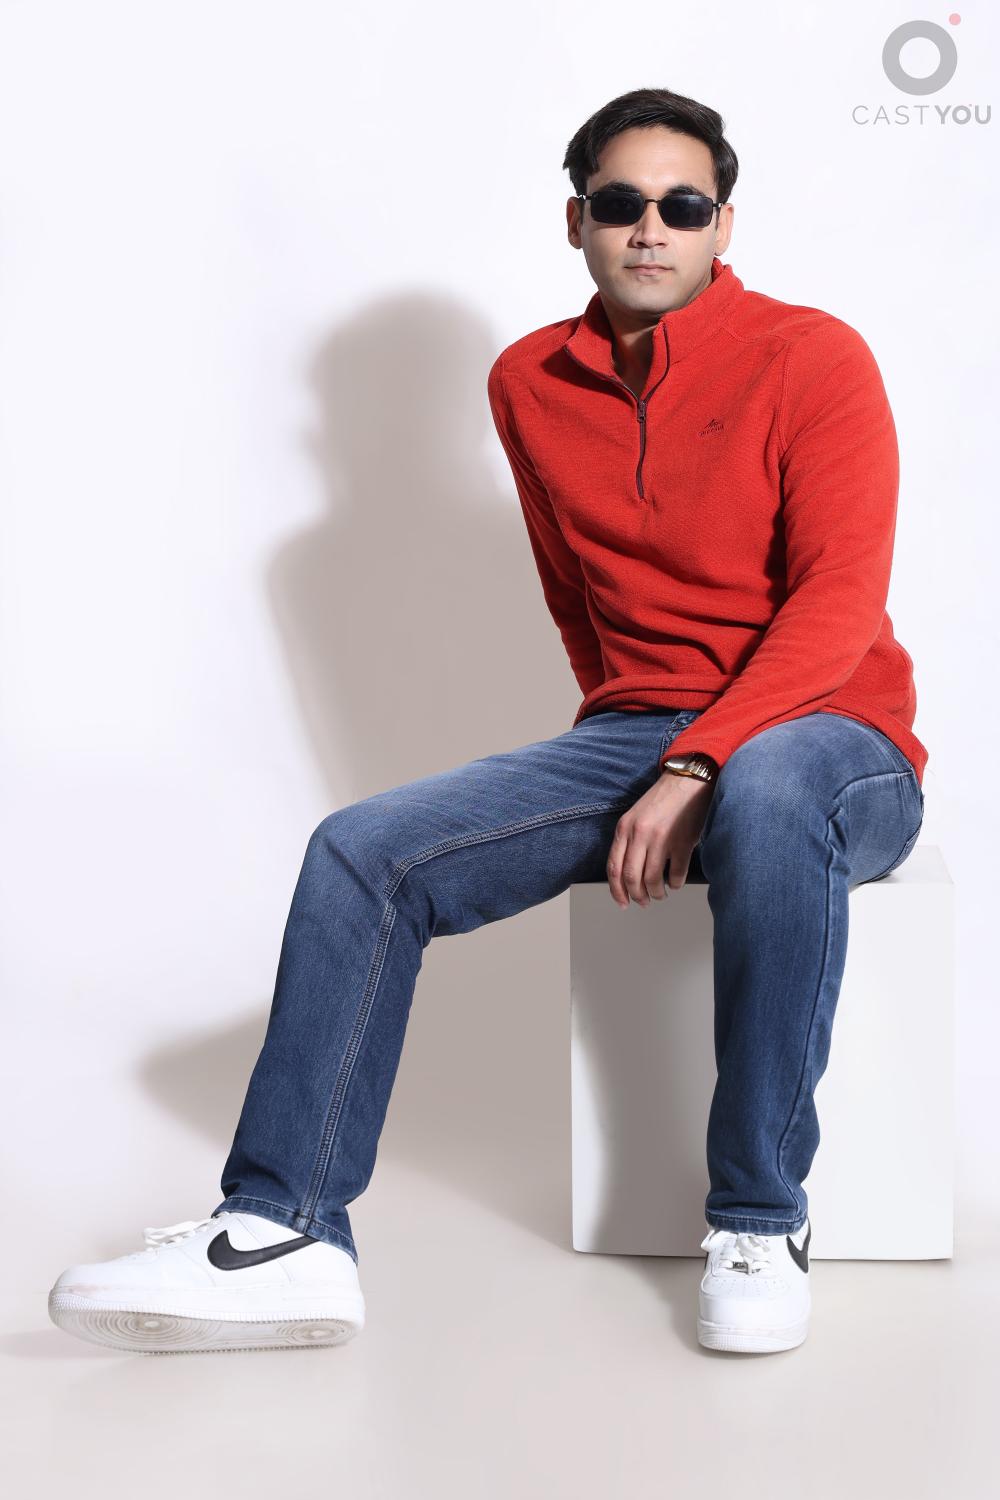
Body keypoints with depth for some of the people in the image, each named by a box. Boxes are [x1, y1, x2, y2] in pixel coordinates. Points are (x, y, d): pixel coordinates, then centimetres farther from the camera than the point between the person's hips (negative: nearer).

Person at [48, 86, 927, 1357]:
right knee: (362, 854, -16)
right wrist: (629, 760, 12)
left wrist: (697, 770, -26)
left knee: (770, 792, -42)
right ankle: (287, 1233, -16)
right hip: (631, 735, 5)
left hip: (827, 737, -5)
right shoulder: (531, 384, 10)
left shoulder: (811, 358, -6)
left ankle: (759, 1224, -28)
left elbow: (841, 597, -16)